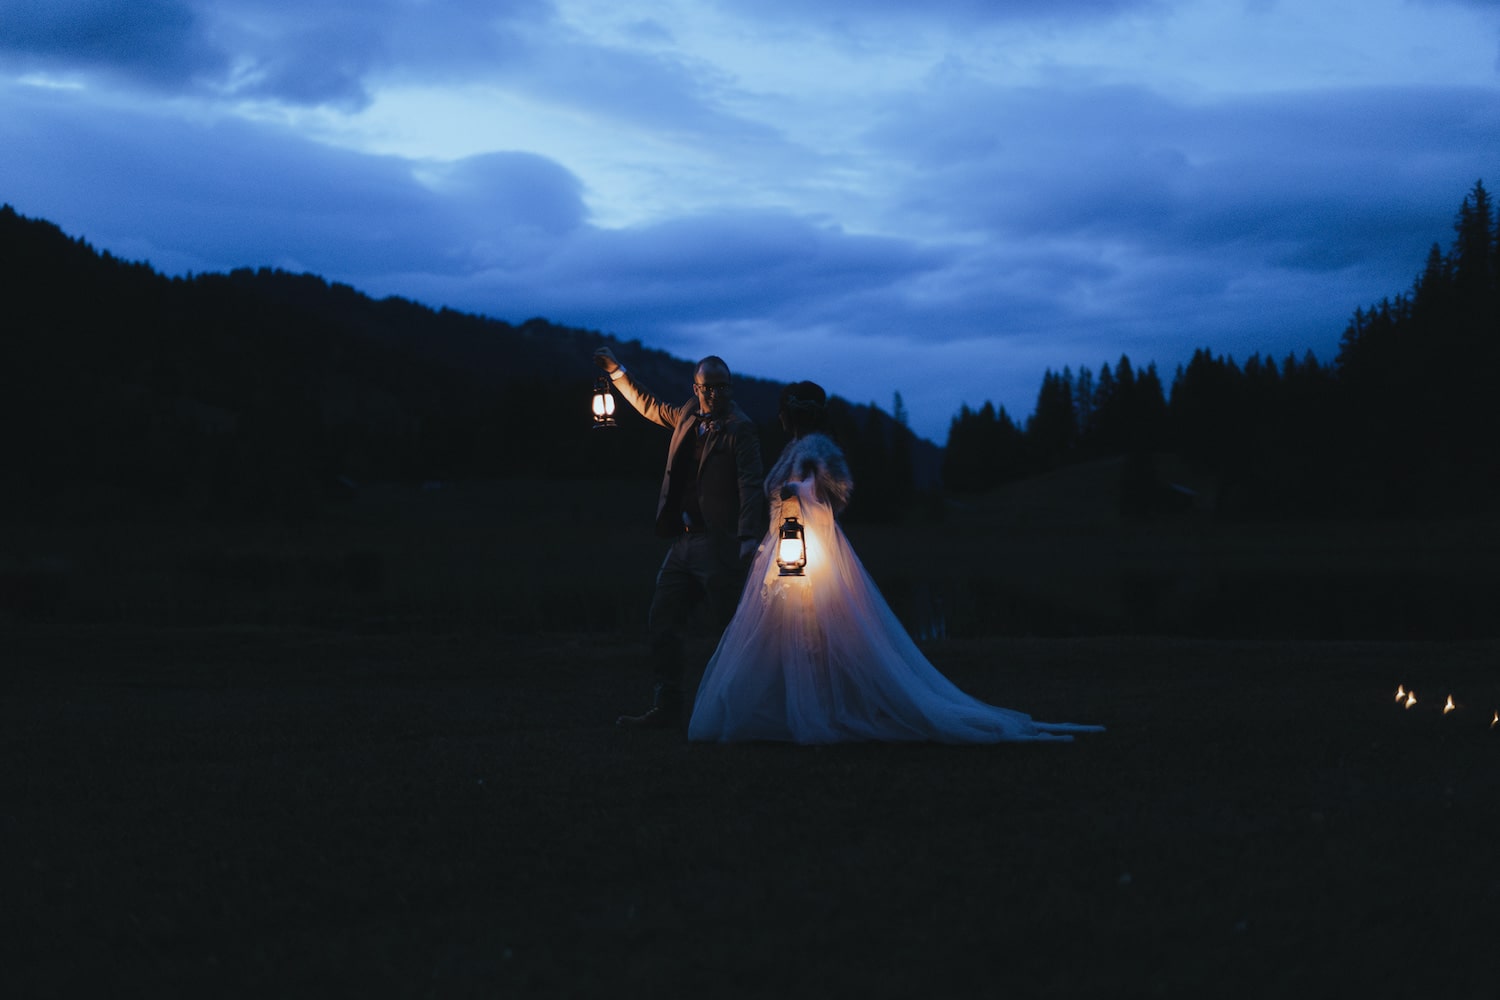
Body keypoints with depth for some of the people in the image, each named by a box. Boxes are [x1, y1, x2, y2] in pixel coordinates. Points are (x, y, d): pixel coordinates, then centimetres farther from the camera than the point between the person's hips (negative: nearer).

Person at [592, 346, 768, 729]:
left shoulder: (739, 429, -7)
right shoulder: (689, 417, 14)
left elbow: (751, 486, -15)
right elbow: (650, 407, 34)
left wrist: (749, 538, -27)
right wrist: (617, 372, 33)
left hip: (718, 544, -8)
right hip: (683, 542, 8)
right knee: (662, 622, 6)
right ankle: (667, 708, 11)